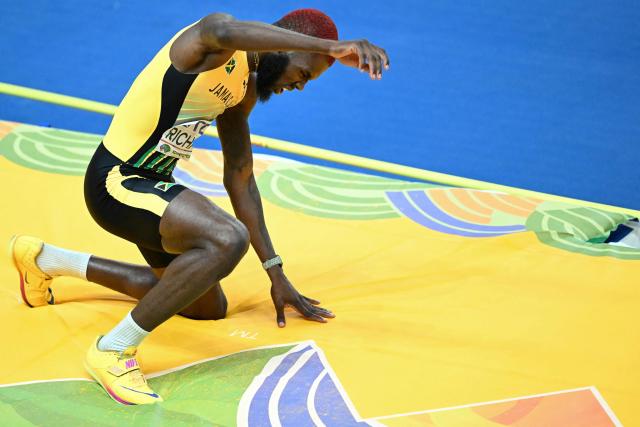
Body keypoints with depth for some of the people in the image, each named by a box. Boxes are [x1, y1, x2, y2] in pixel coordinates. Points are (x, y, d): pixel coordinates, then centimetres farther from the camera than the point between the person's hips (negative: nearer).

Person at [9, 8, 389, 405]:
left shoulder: (244, 88, 10)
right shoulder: (212, 35, -18)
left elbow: (239, 178, 18)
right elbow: (226, 33, -46)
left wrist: (276, 272, 16)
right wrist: (330, 46, -54)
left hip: (151, 184, 10)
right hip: (115, 181, -10)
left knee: (209, 307, 25)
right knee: (229, 238, -34)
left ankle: (47, 260, 37)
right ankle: (114, 351, -18)